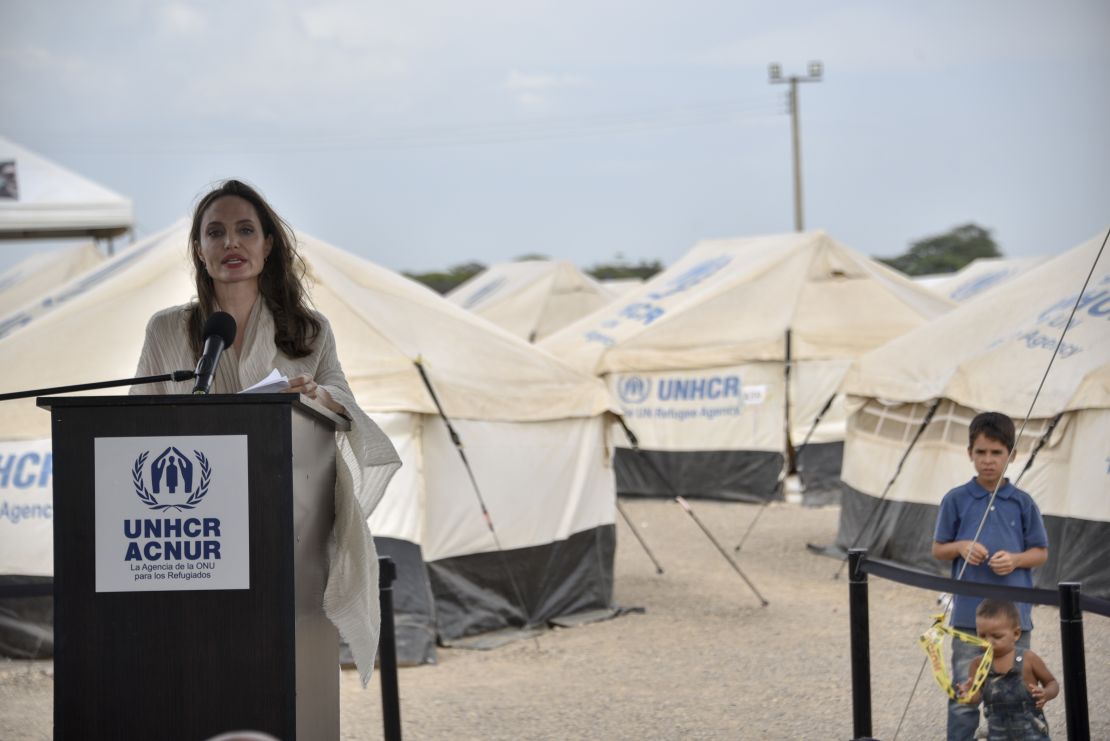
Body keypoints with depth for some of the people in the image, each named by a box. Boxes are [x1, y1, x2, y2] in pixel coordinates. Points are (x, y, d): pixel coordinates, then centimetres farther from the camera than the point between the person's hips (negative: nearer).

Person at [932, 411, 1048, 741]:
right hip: (969, 613, -1)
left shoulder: (1022, 503, 3)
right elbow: (938, 549, 8)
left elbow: (1041, 552, 9)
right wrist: (961, 547, -12)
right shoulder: (956, 500, 0)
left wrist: (1015, 559, -11)